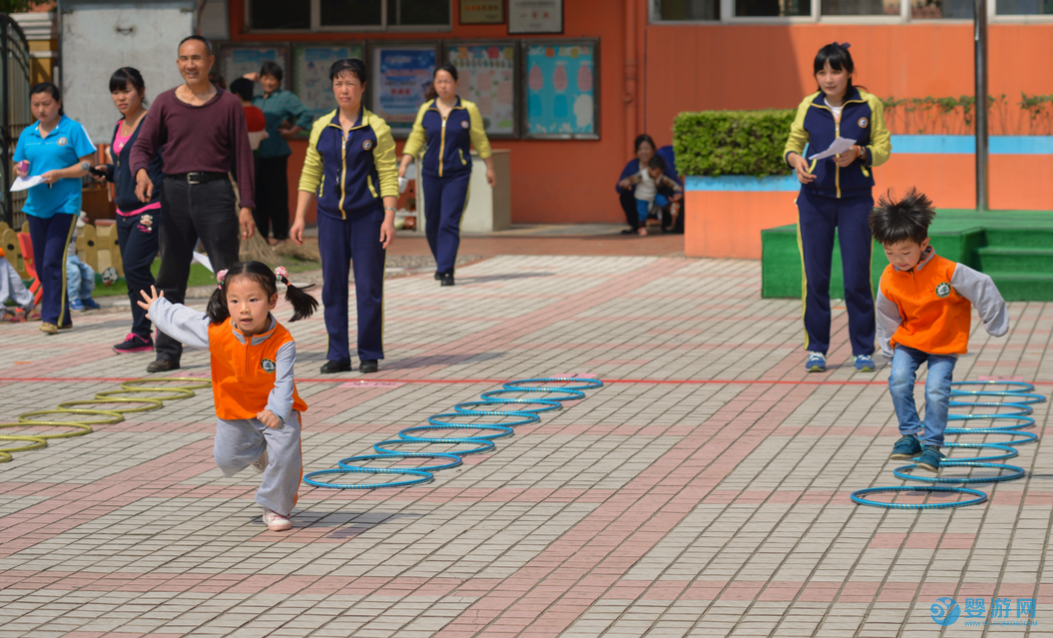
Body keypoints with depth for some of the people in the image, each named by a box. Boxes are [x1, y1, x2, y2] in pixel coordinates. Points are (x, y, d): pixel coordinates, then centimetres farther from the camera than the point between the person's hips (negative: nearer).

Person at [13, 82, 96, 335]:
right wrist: (20, 170, -6)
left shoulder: (72, 129, -3)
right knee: (41, 265, 7)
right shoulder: (27, 134, 12)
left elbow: (88, 164, -6)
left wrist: (58, 174, -18)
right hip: (36, 206, 6)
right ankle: (63, 317, 17)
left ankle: (52, 317, -9)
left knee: (53, 261, -13)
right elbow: (18, 165, 18)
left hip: (64, 205, -6)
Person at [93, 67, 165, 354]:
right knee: (132, 271, 7)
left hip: (151, 208, -9)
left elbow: (168, 165, -12)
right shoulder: (119, 127, 16)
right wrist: (107, 172, 9)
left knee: (135, 266, -15)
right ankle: (142, 335, 10)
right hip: (125, 211, 9)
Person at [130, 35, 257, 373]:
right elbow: (142, 146, 5)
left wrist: (246, 206, -3)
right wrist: (141, 171, -18)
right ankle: (167, 352, 11)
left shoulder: (227, 105, 5)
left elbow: (242, 157, 4)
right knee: (170, 278, 5)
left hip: (215, 191, -2)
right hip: (175, 192, 2)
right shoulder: (165, 103, 8)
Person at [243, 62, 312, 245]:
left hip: (276, 155, -6)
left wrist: (292, 132, -7)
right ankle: (260, 232, 16)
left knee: (277, 195, -2)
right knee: (259, 195, 9)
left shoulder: (286, 97, -1)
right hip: (257, 155, 6)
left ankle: (281, 234, 5)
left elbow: (305, 115, -8)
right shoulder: (257, 100, 16)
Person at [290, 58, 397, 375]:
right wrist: (299, 217, 7)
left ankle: (370, 354, 9)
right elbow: (310, 174, 12)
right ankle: (338, 355, 11)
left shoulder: (376, 128, -1)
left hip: (367, 216, -3)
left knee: (369, 287, -1)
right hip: (331, 216, 3)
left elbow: (388, 176, -2)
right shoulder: (321, 128, 8)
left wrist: (389, 217, -10)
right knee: (332, 286, 4)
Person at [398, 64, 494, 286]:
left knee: (449, 223, -13)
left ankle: (446, 271, -13)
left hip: (457, 175, -3)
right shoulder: (426, 110, 3)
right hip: (431, 174, 3)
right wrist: (403, 165, -4)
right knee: (432, 224, 9)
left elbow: (480, 141, 5)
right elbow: (415, 139, 6)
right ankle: (442, 262, 31)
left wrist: (490, 168, 11)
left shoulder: (468, 110, -2)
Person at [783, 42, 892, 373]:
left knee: (858, 278, -1)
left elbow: (883, 149, 2)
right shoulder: (808, 106, 3)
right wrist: (795, 158, -10)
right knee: (815, 277, 2)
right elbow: (793, 143, 12)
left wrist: (858, 153, -17)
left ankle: (863, 350, 10)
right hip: (815, 200, 1)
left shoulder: (869, 104, -1)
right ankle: (816, 349, 13)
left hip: (856, 200, -1)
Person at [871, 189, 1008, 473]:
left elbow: (982, 288, -13)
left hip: (945, 343, -3)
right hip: (908, 340, 3)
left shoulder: (947, 271, -24)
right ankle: (909, 436, -1)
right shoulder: (888, 281, -13)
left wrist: (996, 323, -5)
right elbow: (887, 318, 4)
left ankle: (932, 445, 1)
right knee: (899, 380, -18)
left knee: (936, 390, -15)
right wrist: (890, 346, 5)